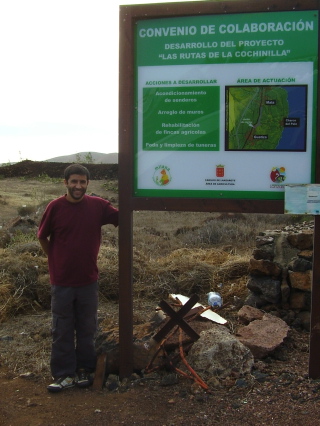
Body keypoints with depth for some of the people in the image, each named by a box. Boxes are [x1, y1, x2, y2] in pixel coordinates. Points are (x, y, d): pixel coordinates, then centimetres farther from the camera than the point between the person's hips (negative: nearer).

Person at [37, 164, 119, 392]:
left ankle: (84, 370, 29)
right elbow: (42, 237, 3)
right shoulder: (55, 207, -8)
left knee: (87, 329, 14)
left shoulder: (98, 205, -5)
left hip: (88, 281, 1)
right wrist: (56, 260, 6)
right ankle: (63, 374, 21)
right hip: (62, 281, -1)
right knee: (62, 330, 9)